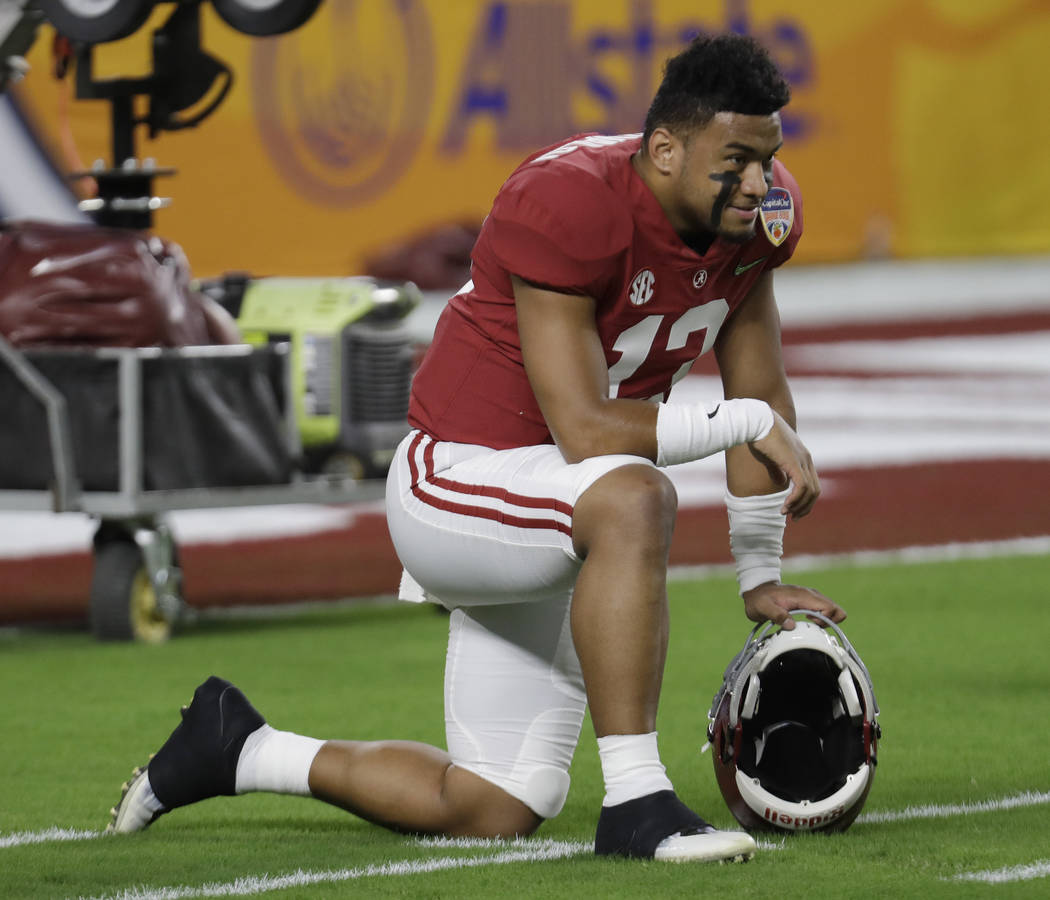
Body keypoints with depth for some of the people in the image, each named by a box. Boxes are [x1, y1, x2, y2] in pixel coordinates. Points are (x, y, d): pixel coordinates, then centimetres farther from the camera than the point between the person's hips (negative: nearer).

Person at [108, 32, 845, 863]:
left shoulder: (754, 213, -3)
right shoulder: (568, 206, -26)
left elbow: (763, 401, 10)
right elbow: (586, 434, -27)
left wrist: (760, 576, 12)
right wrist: (746, 422, -23)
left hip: (541, 527, 8)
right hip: (455, 481, -8)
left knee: (499, 813, 7)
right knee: (632, 499, -40)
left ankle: (240, 752, 27)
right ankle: (635, 805, -36)